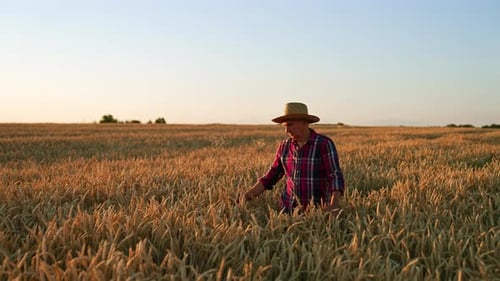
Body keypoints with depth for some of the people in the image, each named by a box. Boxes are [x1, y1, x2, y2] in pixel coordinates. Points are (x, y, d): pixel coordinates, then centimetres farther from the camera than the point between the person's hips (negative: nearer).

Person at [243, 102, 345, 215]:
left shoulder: (325, 144, -11)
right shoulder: (284, 146, 4)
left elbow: (336, 178, -18)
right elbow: (271, 177, 9)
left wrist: (334, 205, -35)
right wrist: (250, 194, -4)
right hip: (290, 209, 4)